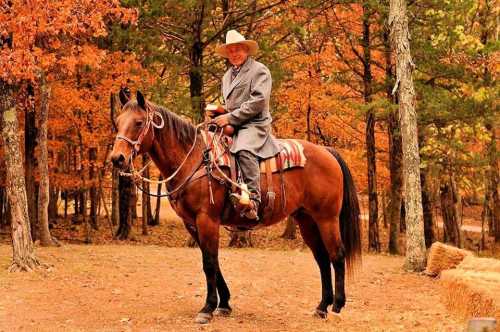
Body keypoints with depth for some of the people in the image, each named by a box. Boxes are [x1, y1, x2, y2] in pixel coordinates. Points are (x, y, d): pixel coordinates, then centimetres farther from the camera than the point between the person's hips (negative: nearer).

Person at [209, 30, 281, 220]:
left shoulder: (259, 70, -1)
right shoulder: (228, 75, 25)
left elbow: (258, 101, -13)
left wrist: (231, 117, -16)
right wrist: (220, 113, 12)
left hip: (253, 124, -9)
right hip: (231, 126, 9)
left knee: (245, 150, -36)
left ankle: (252, 199, -45)